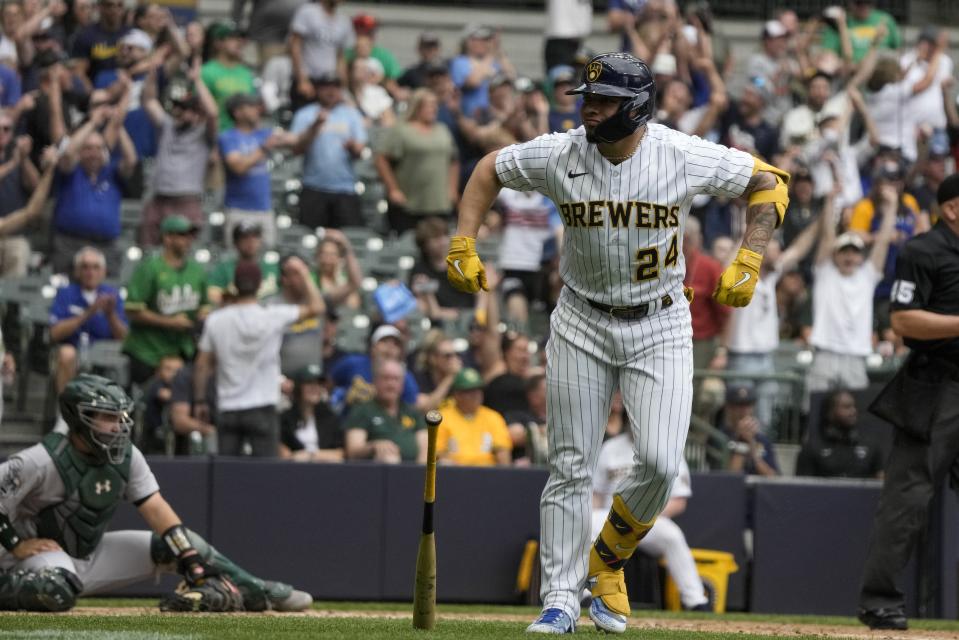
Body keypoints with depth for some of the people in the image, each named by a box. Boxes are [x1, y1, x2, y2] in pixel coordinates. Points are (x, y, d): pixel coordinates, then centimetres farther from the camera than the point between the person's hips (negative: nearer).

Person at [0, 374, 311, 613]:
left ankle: (257, 593, 5)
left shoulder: (127, 457, -5)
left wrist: (192, 561, -18)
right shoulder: (43, 460, -24)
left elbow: (157, 511, -8)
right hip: (39, 553, -7)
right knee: (59, 589, -44)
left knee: (177, 542, 1)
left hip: (92, 554, 7)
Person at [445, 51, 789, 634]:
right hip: (582, 325, 1)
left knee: (660, 462, -14)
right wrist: (463, 246, -1)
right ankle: (561, 599, 8)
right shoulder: (559, 155, -10)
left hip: (660, 328, -1)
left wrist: (748, 264, -13)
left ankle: (607, 562, 11)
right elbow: (490, 169, 8)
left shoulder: (685, 157, -15)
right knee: (570, 469, -1)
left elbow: (769, 181, -4)